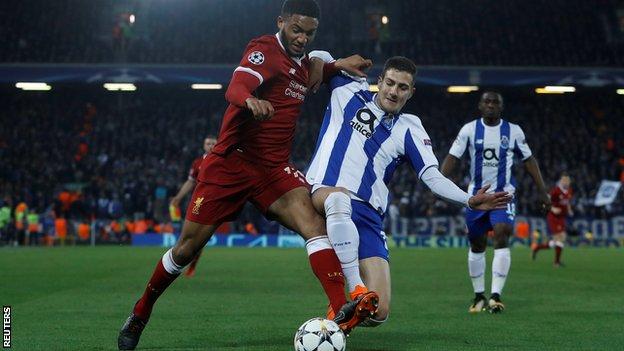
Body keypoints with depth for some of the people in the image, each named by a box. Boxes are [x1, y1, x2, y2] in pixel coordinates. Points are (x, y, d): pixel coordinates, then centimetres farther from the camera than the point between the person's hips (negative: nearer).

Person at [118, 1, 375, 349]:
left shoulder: (304, 62, 12)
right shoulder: (264, 49, -10)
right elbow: (235, 89, -29)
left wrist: (337, 66, 20)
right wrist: (251, 100, -52)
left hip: (274, 169, 5)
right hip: (231, 162, -5)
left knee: (314, 221, -23)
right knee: (188, 246, 3)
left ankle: (341, 311, -36)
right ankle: (141, 313, 26)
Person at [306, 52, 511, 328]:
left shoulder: (409, 129, 12)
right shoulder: (350, 91, 10)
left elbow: (433, 177, 2)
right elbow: (318, 57, 23)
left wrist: (469, 200, -12)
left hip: (367, 216, 2)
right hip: (321, 196, -2)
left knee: (378, 313, -13)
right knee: (339, 198, -44)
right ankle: (355, 290, -41)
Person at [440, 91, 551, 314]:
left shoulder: (513, 131, 1)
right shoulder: (469, 129, -1)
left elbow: (529, 160, 8)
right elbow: (453, 157, -5)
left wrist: (542, 191, 5)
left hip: (503, 194, -1)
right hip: (477, 194, 1)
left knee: (502, 238, -20)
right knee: (477, 245, 8)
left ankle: (496, 296, -21)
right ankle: (479, 296, 24)